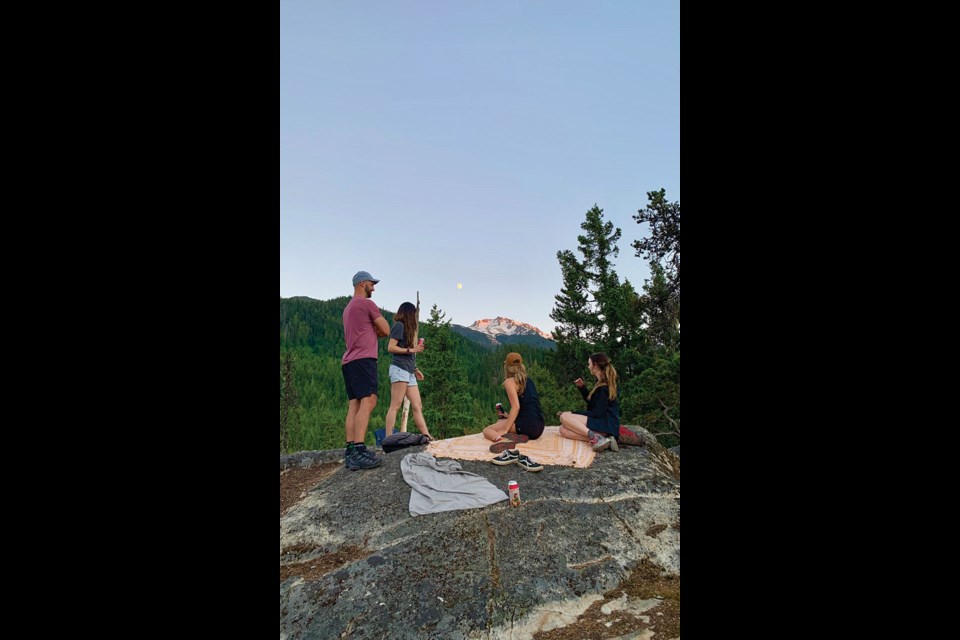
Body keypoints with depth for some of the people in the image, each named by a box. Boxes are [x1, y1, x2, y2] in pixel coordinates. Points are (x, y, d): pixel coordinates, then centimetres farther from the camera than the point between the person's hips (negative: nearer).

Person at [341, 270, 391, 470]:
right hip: (363, 358, -10)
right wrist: (375, 330, 19)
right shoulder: (367, 303, -2)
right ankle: (359, 451, -28)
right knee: (368, 402, -18)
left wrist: (372, 331, 12)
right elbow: (386, 331, 0)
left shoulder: (348, 307, 26)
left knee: (354, 405, 4)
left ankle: (350, 452, -2)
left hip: (349, 361, 10)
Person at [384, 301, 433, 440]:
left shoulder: (407, 328, 24)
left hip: (409, 371, 9)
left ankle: (427, 437, 1)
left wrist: (415, 369, 16)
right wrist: (411, 350, -11)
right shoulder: (399, 326, -2)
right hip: (400, 369, -9)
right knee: (395, 406, -12)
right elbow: (391, 347, -11)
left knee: (417, 406, 3)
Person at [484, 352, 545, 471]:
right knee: (501, 422, 30)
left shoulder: (510, 381, -2)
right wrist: (509, 417, 31)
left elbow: (516, 407, -15)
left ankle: (507, 441, -29)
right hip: (538, 427, 8)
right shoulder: (528, 381, 21)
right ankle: (518, 437, -2)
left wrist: (505, 430, -16)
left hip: (527, 424, -8)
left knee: (487, 430, 2)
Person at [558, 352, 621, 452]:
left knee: (564, 417, -18)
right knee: (563, 430, -6)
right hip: (600, 422, 10)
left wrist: (573, 414, -11)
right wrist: (582, 387, 14)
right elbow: (590, 402, 28)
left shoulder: (604, 386, -13)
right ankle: (598, 439, -19)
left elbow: (597, 413, -17)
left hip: (606, 425, -10)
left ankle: (594, 437, -29)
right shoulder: (601, 382, 16)